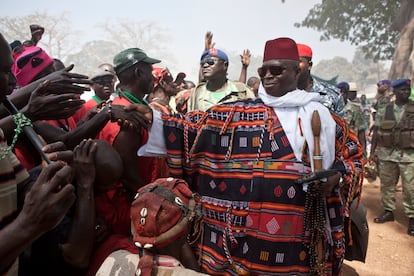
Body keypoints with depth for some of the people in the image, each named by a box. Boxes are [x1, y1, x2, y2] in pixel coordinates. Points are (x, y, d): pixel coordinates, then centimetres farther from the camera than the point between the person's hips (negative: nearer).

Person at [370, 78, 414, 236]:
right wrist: (372, 152, 6)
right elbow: (377, 131, 8)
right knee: (386, 185, 12)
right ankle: (388, 211, 28)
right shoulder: (385, 110, 4)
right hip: (386, 154, 2)